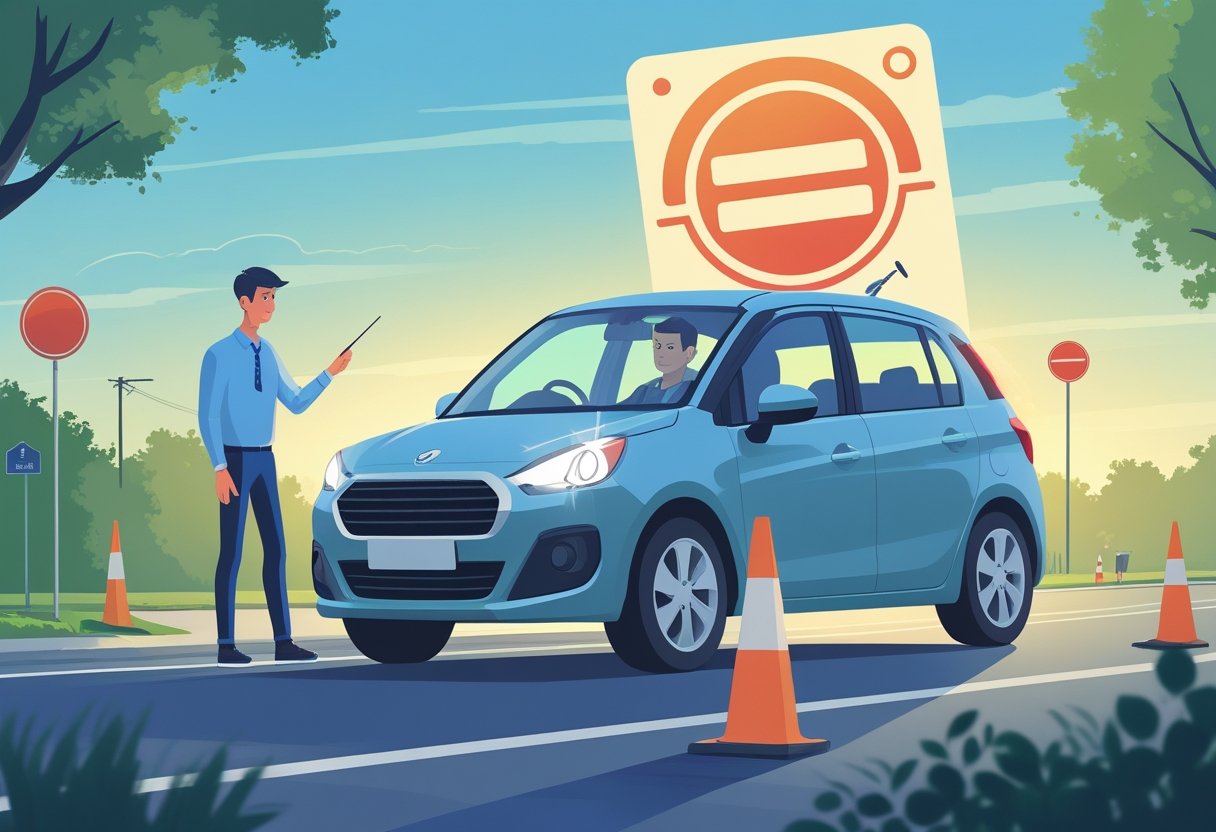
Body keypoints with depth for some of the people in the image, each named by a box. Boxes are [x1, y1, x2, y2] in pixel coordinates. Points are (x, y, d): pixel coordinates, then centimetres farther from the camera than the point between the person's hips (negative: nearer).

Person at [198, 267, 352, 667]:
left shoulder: (269, 354, 11)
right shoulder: (219, 355, -11)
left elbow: (296, 404, 15)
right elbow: (207, 417, -13)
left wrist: (329, 373, 2)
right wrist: (220, 469, -20)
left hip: (264, 460, 7)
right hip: (235, 458, -7)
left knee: (275, 548, 4)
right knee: (231, 551, -4)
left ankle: (283, 641, 7)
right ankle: (226, 645, 2)